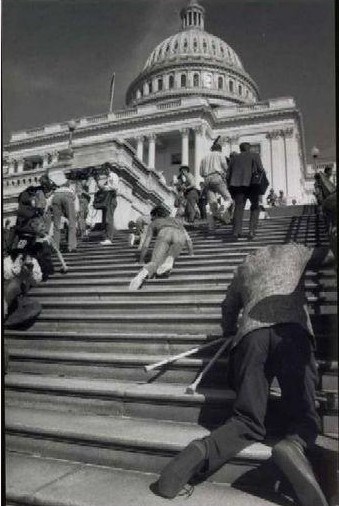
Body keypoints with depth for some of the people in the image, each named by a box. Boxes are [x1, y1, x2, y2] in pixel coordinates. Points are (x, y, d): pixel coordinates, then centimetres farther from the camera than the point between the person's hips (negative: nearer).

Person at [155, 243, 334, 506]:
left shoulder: (244, 267, 32)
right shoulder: (294, 250, 29)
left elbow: (229, 306, 40)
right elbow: (328, 255, 46)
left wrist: (229, 332, 58)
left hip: (251, 332, 2)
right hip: (292, 329, -2)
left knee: (247, 420, 4)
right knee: (303, 416, 2)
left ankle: (202, 451, -24)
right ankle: (293, 445, -33)